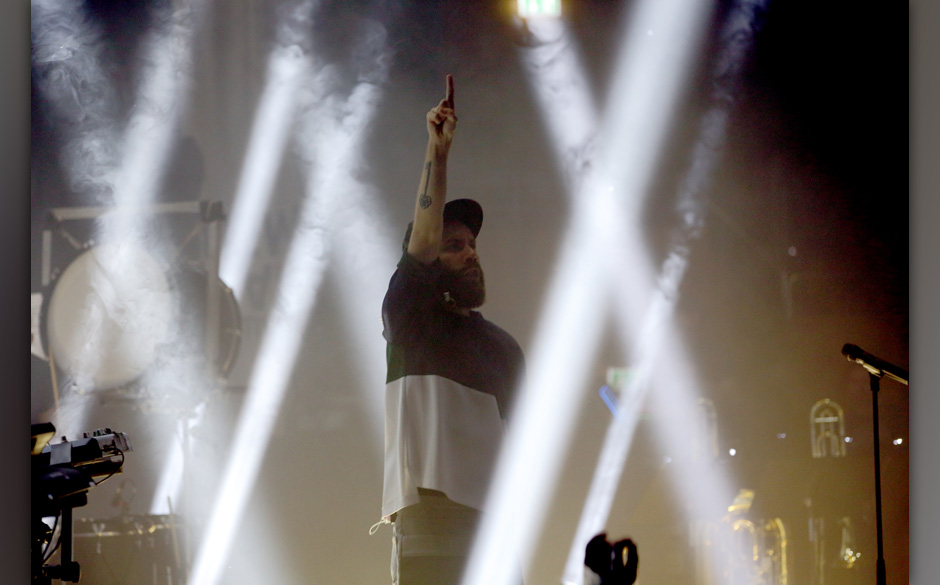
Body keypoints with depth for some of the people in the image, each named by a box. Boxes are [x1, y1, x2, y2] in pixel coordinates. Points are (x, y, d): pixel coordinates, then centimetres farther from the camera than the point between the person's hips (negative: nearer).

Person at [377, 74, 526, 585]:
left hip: (495, 520, 6)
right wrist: (438, 151, -18)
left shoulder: (502, 346, 22)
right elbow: (422, 240, -10)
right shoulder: (412, 319, 6)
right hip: (429, 516, -6)